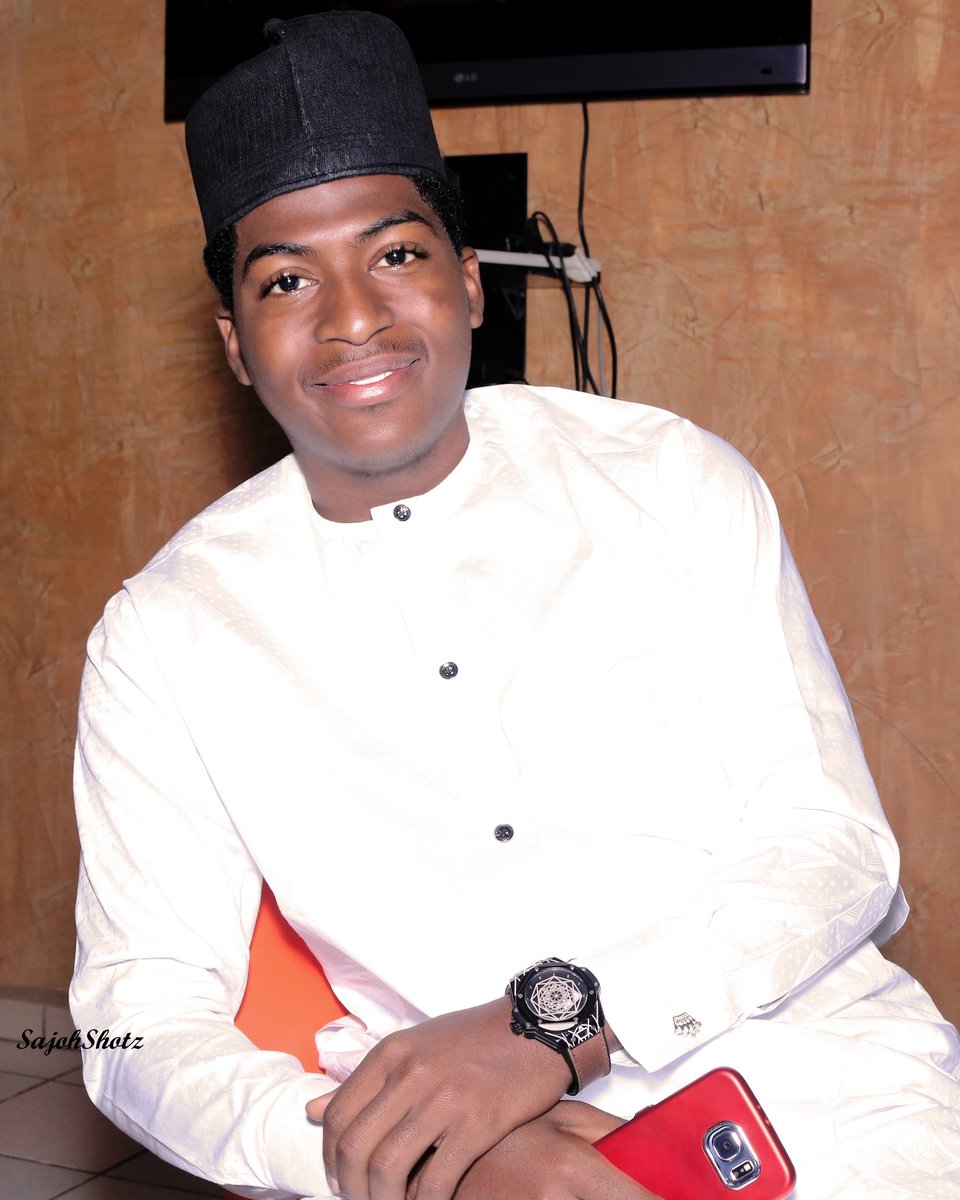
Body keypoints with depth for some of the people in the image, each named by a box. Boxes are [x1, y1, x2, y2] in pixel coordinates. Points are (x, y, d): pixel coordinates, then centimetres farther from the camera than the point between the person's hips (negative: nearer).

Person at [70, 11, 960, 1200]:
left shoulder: (675, 480, 5)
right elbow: (142, 1019, -1)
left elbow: (833, 843, 0)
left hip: (813, 1080, 1)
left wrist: (555, 1019, -17)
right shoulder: (163, 634, 4)